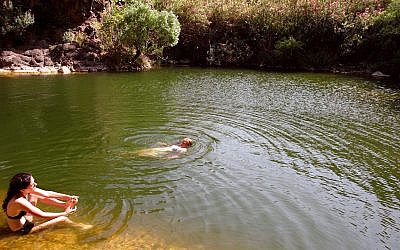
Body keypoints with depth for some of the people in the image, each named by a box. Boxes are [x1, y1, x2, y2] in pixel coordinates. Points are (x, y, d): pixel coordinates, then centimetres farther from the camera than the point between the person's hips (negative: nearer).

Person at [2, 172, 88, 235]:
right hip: (22, 229, -8)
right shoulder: (19, 202, -36)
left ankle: (65, 205, 8)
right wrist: (65, 213, -19)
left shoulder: (25, 191, -15)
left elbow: (47, 194, -7)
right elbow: (43, 215, -29)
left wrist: (68, 197, -12)